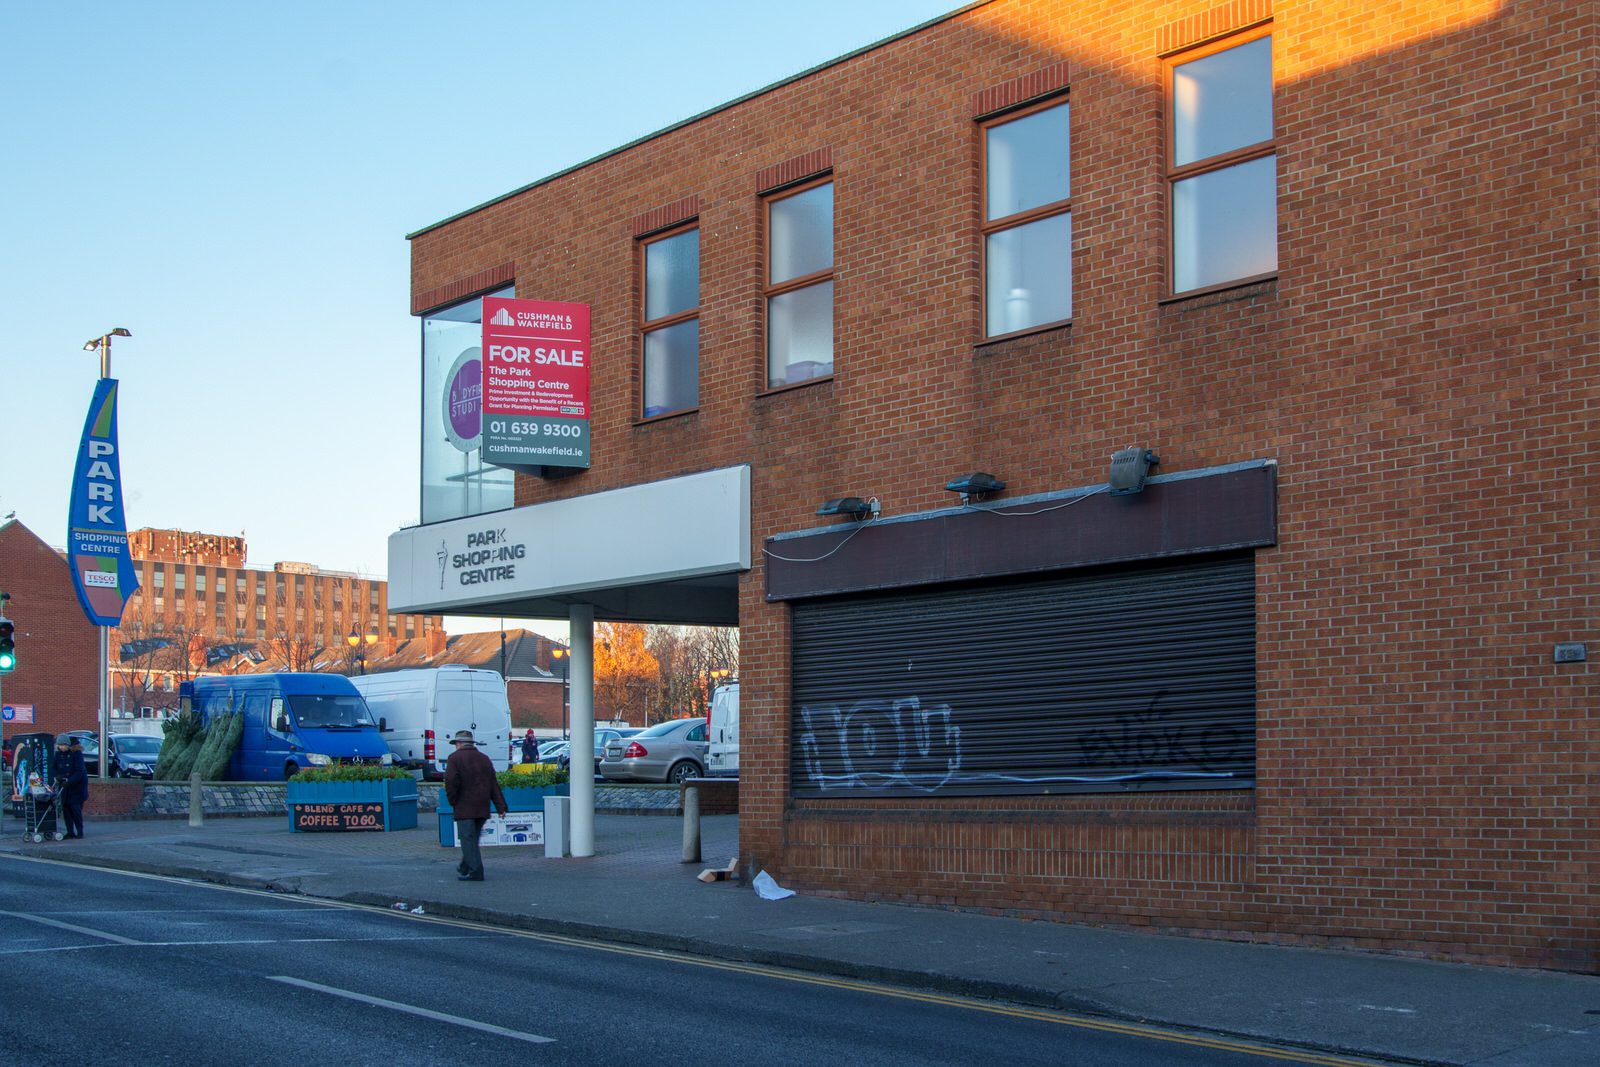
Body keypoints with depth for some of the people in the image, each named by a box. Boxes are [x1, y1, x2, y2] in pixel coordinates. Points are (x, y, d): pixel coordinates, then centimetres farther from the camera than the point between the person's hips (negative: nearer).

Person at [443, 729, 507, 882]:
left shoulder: (455, 758, -4)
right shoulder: (484, 759, 14)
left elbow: (451, 782, -17)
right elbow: (494, 784, 10)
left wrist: (452, 800, -3)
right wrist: (501, 807, 7)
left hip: (465, 807, -6)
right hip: (483, 808, 6)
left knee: (468, 839, -5)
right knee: (473, 838, 18)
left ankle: (475, 872, -12)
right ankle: (465, 868, 30)